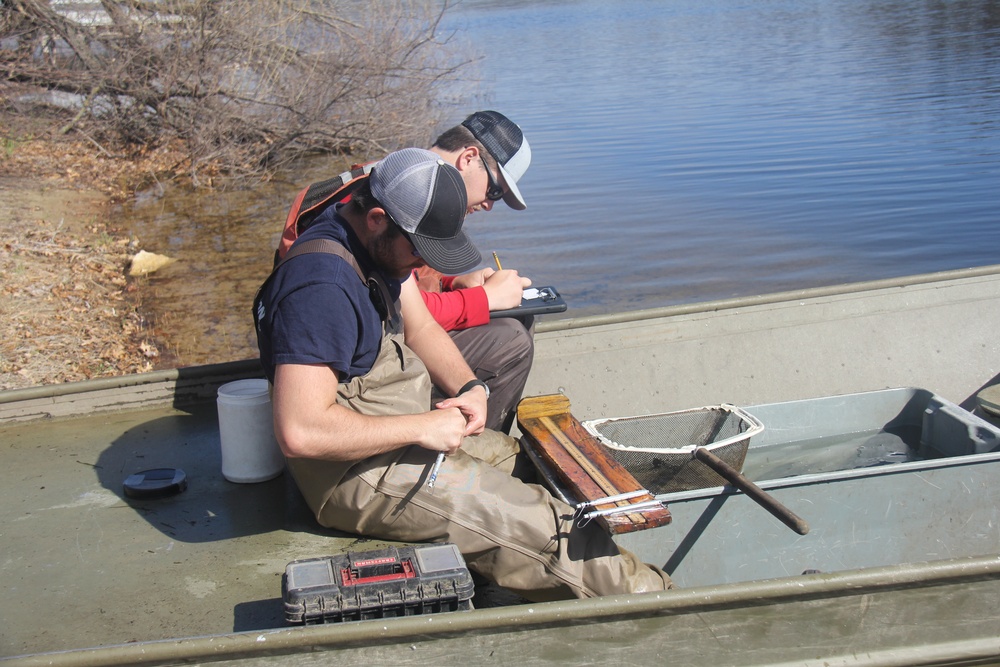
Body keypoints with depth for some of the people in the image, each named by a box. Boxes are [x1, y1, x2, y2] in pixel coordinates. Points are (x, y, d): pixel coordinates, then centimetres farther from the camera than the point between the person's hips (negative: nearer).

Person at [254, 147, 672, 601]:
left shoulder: (379, 242, 4)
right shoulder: (322, 285, -28)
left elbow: (418, 325, 16)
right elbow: (299, 432, -34)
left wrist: (469, 388, -3)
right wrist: (423, 427, -26)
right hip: (357, 471, -11)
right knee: (542, 529, -13)